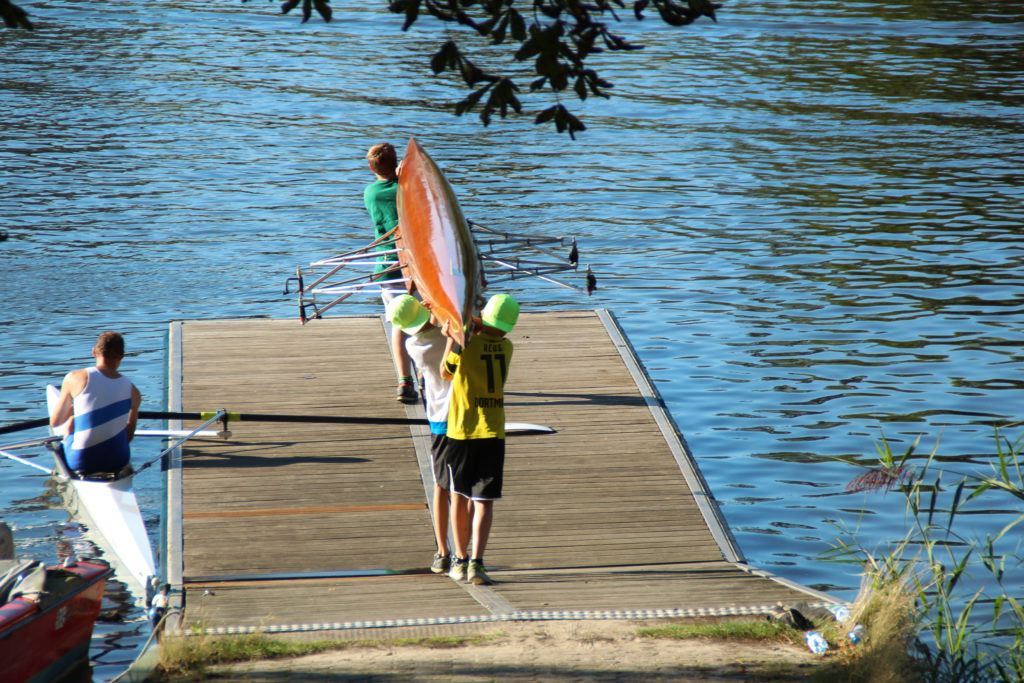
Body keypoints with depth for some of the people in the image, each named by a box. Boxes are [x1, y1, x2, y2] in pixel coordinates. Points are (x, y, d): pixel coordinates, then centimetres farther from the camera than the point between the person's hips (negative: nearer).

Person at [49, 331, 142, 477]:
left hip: (82, 462, -2)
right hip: (118, 462, 2)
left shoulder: (75, 378, -8)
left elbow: (55, 422, 4)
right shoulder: (133, 392, -3)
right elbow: (129, 435, 8)